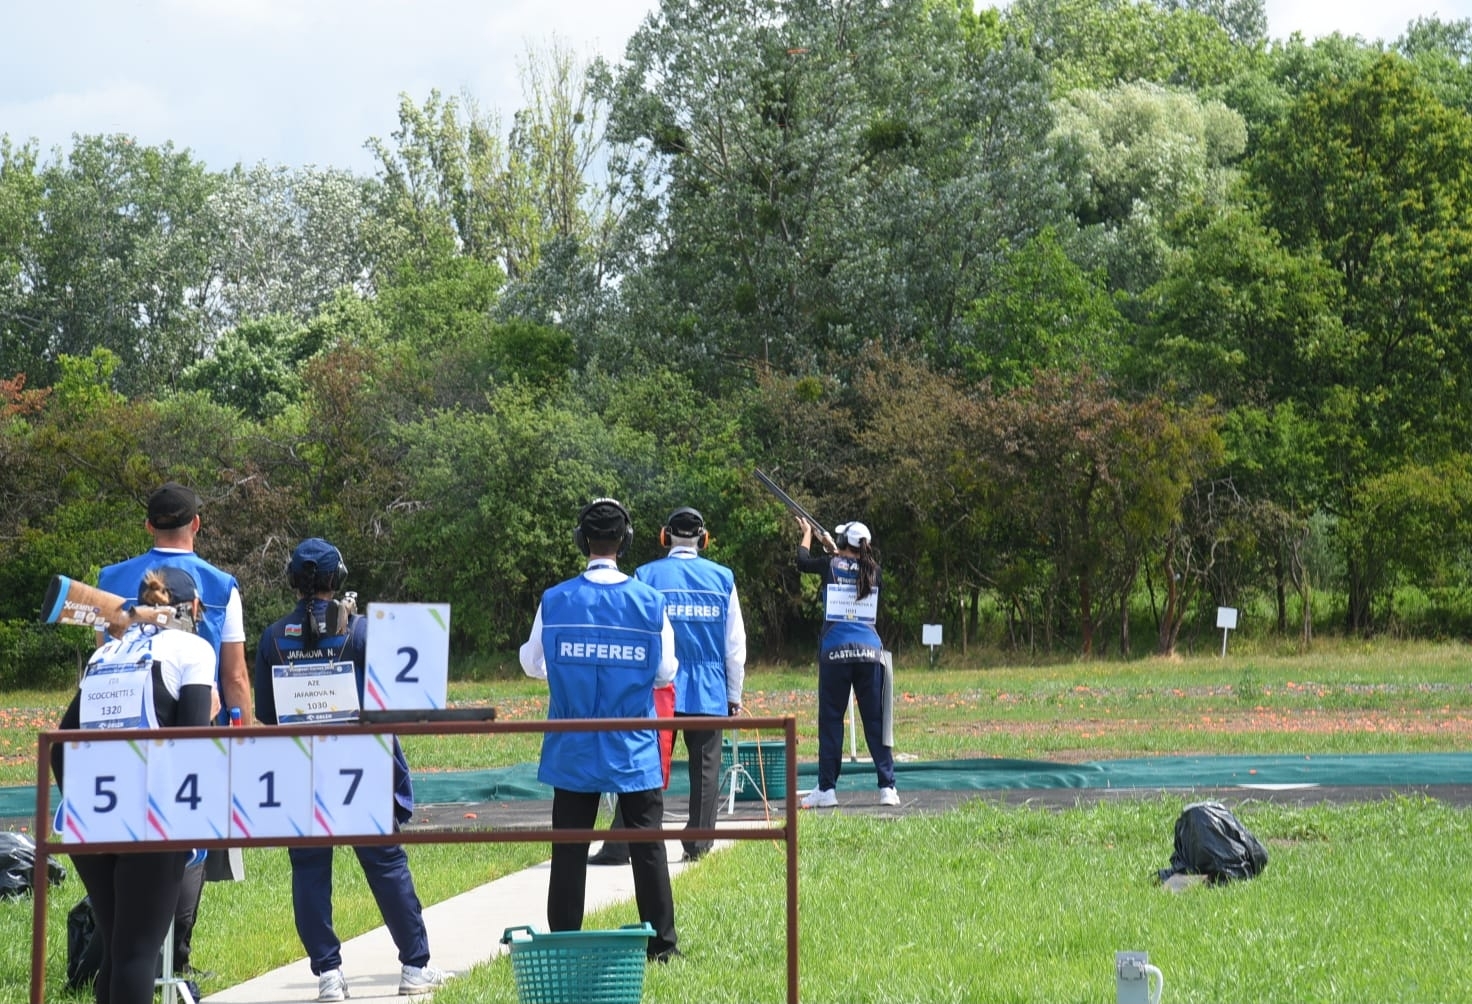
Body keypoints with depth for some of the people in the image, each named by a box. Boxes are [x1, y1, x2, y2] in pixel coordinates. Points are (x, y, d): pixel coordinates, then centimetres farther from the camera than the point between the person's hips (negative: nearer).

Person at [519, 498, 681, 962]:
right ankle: (661, 944, 8)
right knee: (647, 845, 6)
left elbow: (532, 665, 6)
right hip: (634, 750, 0)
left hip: (572, 750, 0)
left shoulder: (554, 601, -6)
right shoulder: (649, 601, -6)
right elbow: (665, 672, 1)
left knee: (569, 848, 6)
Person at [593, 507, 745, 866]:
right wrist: (734, 695, 14)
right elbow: (735, 644, 7)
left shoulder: (647, 577, -1)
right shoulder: (722, 578, 4)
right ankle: (698, 846, 8)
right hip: (709, 693, 1)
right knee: (705, 769, 8)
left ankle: (618, 847, -4)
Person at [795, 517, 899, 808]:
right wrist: (832, 544, 44)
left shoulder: (831, 564, 0)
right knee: (875, 720, 3)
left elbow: (803, 561, 20)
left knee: (830, 719, 2)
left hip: (835, 651, -2)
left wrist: (807, 533, 38)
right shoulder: (873, 570, 6)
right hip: (870, 651, 2)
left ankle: (826, 789, 0)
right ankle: (887, 786, -2)